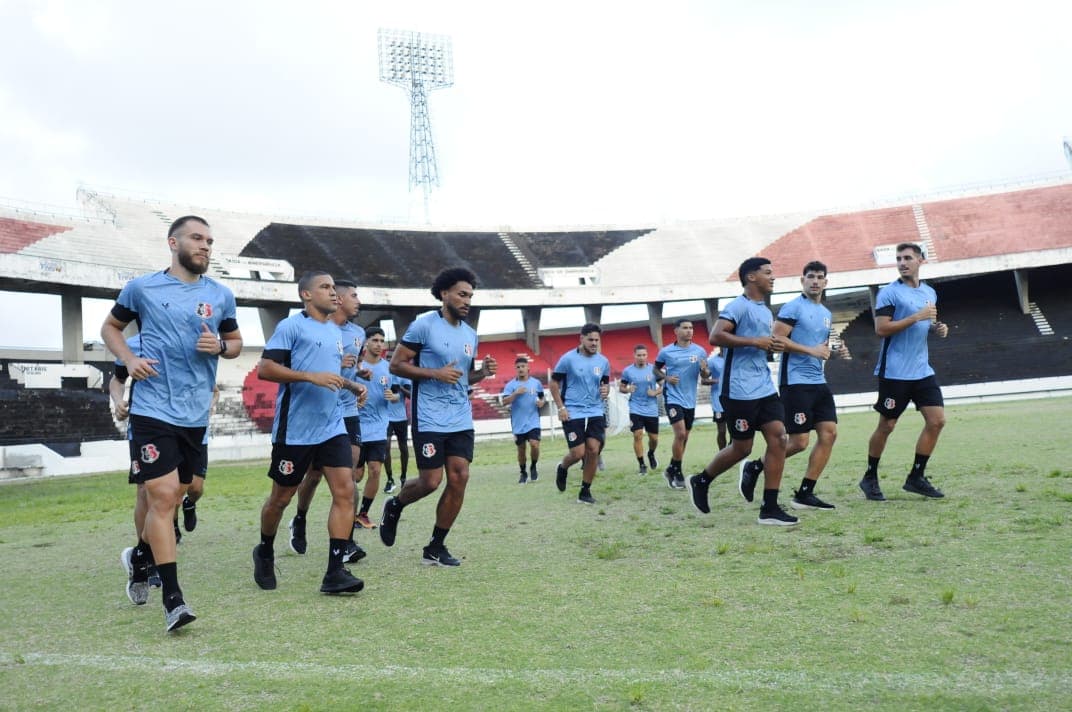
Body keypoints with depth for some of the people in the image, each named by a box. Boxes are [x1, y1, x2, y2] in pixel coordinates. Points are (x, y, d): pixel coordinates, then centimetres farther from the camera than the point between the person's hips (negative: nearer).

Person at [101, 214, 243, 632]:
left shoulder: (221, 296, 7)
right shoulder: (142, 288, 0)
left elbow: (236, 341, 18)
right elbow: (110, 327, 13)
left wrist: (221, 347, -6)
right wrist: (129, 359, -6)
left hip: (195, 413, 4)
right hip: (153, 408, -4)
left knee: (170, 498, 16)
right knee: (162, 496, -12)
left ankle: (140, 557, 44)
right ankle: (173, 598, -6)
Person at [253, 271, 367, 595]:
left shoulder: (336, 331, 17)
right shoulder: (291, 326, -6)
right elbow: (265, 368, -14)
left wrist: (353, 385, 11)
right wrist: (312, 377, -22)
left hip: (333, 427, 6)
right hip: (295, 429, -6)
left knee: (345, 491, -8)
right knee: (281, 498, 9)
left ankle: (335, 572, -7)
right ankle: (265, 553, 35)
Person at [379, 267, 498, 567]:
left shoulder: (470, 334, 13)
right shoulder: (424, 325, -7)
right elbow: (396, 364, -8)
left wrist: (483, 372, 0)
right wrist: (435, 373, -18)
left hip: (461, 420, 6)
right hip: (429, 419, -6)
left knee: (459, 479, -1)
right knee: (431, 481, -5)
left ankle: (435, 548, 11)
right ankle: (394, 506, 28)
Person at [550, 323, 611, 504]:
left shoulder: (603, 361, 5)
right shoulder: (568, 359, -8)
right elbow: (554, 383, -2)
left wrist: (606, 390, -6)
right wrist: (561, 408, -9)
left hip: (595, 412, 4)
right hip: (573, 413, -4)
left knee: (593, 450, -4)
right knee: (578, 453, -7)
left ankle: (585, 491, 10)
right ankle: (562, 468, 28)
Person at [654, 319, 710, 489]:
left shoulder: (700, 351, 0)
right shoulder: (665, 352, -6)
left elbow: (705, 376, 7)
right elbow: (656, 369, 9)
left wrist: (704, 370, -16)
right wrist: (666, 377, -11)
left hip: (690, 400, 4)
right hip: (673, 398, -4)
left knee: (684, 437, 12)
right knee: (680, 434, -17)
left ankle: (672, 470, 28)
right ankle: (677, 473, -3)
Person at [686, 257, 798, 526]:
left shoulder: (766, 311, 19)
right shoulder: (739, 306, -10)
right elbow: (716, 336, -22)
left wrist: (773, 345, 12)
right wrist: (755, 342, -22)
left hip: (764, 388, 8)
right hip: (740, 390, -8)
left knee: (778, 438, -4)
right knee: (742, 448, 1)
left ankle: (770, 508, 0)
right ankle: (700, 481, 25)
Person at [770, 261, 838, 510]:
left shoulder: (827, 314, 19)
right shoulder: (793, 307, -7)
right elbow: (777, 339, -16)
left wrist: (827, 350, 9)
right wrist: (811, 350, -18)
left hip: (818, 382, 8)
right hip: (795, 382, -8)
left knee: (829, 433, 0)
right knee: (799, 442, -10)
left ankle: (804, 494, 6)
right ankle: (755, 467, 12)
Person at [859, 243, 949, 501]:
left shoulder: (929, 293, 13)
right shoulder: (889, 292, -8)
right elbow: (881, 329, -16)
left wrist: (937, 328, 3)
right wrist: (917, 317, -21)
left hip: (922, 370, 6)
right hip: (895, 372, -6)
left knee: (937, 420, 0)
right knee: (886, 426, 1)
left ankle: (916, 477, 12)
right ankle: (870, 478, 17)